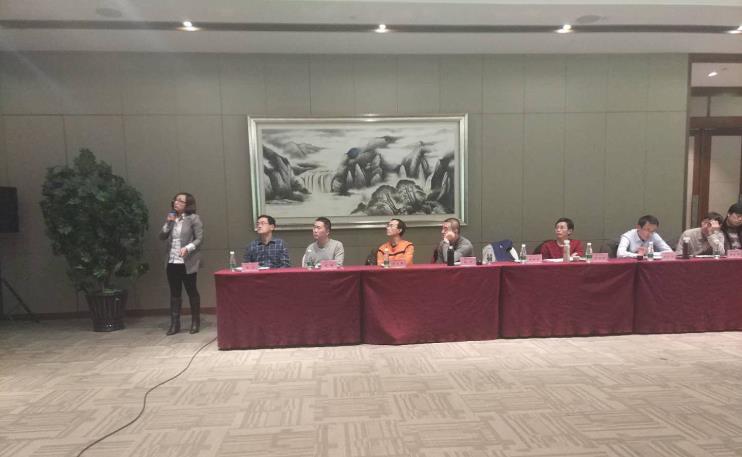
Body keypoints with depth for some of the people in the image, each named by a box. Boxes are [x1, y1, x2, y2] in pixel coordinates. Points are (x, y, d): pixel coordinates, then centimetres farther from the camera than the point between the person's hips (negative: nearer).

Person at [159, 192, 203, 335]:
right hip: (171, 262, 5)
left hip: (187, 262, -5)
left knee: (191, 291, 4)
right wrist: (168, 223, -6)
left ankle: (195, 322, 15)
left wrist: (187, 248, -24)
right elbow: (162, 237, 8)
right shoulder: (171, 218, 13)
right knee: (174, 293, 7)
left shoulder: (194, 218, -5)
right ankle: (174, 324, 12)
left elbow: (199, 239, -9)